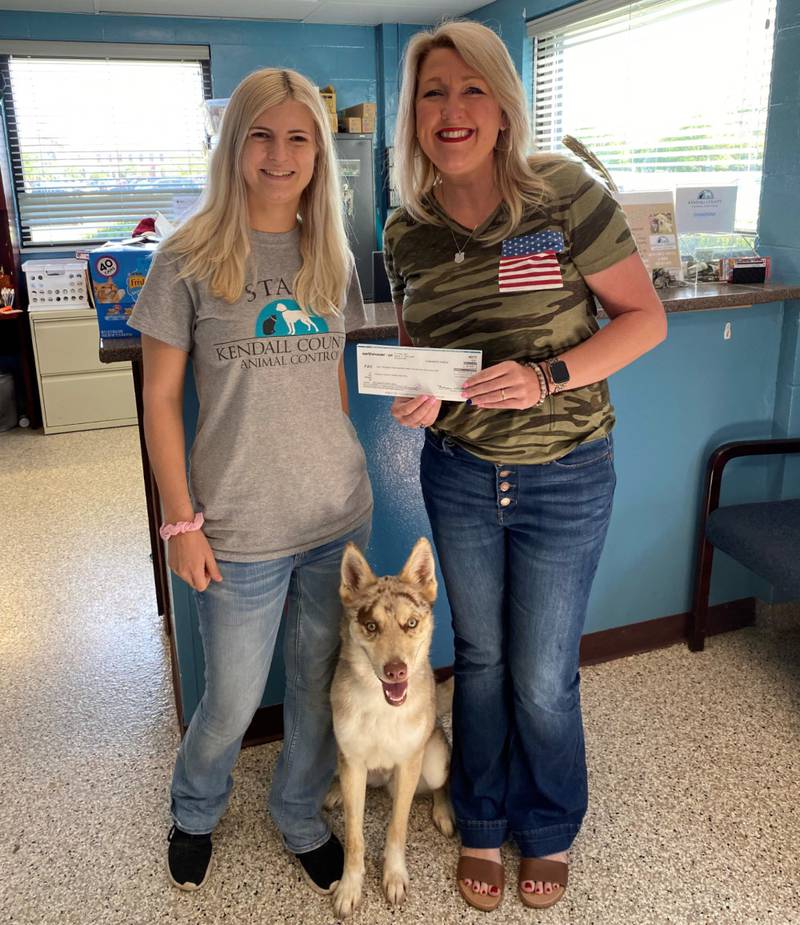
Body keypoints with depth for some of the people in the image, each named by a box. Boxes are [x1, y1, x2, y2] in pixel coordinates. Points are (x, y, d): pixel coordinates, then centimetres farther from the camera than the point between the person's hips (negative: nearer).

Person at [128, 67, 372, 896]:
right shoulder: (189, 261, -8)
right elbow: (160, 400, -6)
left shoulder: (331, 259, 5)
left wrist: (344, 475, 12)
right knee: (233, 701, 13)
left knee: (321, 687, 17)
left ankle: (301, 819, 44)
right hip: (241, 531, -3)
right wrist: (181, 521, -8)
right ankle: (193, 813, 46)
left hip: (339, 517, 4)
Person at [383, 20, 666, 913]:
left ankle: (550, 832, 40)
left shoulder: (562, 194, -14)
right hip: (459, 477, 3)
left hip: (564, 479, -3)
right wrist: (417, 397, -12)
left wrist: (547, 378, -25)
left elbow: (645, 316, -11)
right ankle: (482, 826, 42)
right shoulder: (406, 232, -2)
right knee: (479, 658, 18)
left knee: (542, 677, 9)